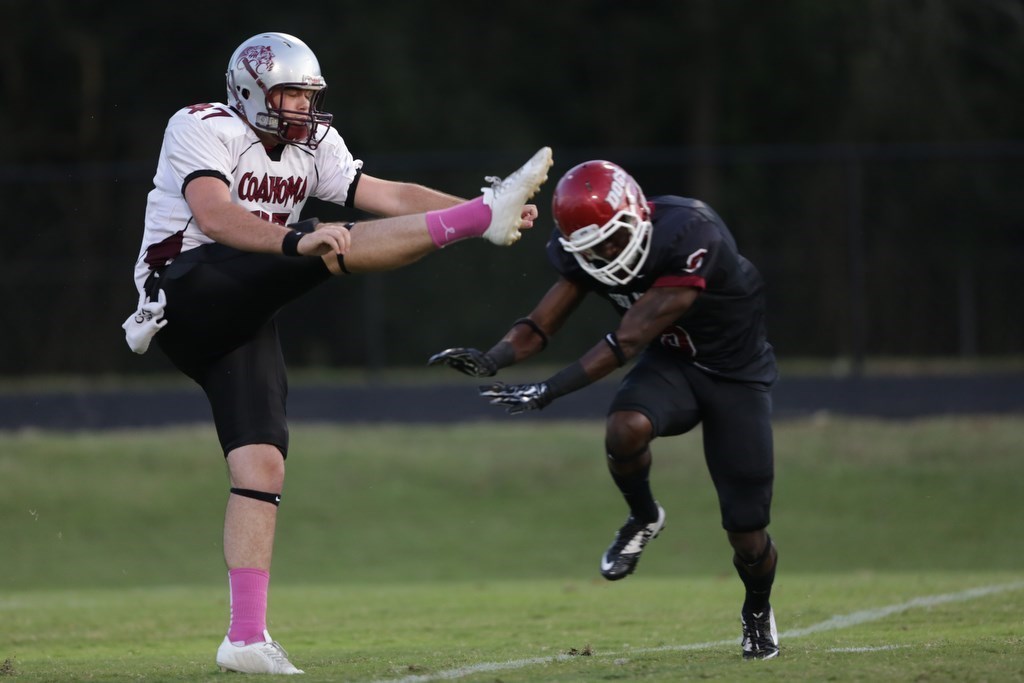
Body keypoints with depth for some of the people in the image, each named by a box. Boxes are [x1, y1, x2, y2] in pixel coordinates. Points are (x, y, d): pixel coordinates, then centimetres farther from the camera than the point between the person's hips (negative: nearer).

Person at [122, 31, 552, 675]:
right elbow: (215, 218, -25)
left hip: (242, 322, 8)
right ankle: (485, 216, -36)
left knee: (263, 467, -3)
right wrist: (297, 241, -40)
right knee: (325, 247, -25)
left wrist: (471, 208, -8)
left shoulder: (312, 147, 14)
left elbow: (386, 197, 5)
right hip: (190, 290, -8)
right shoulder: (205, 129, -9)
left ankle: (246, 636, -3)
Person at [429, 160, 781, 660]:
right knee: (624, 430, -33)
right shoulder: (583, 252, -15)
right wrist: (493, 361, -37)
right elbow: (540, 324, -15)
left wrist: (547, 392, -38)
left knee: (746, 534, -2)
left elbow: (630, 340, -35)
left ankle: (757, 610, 33)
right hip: (671, 365, 4)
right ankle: (643, 519, -1)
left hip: (736, 374, -4)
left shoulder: (689, 237, -35)